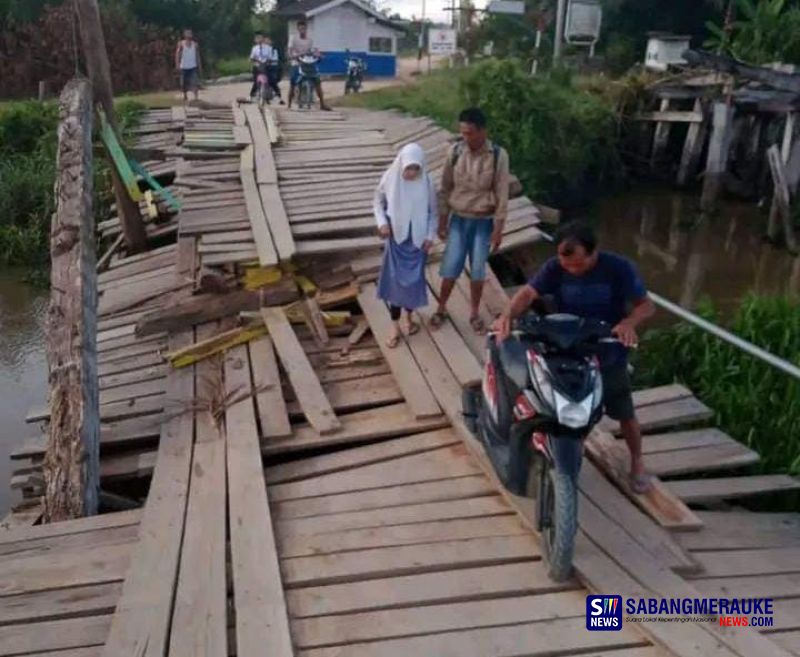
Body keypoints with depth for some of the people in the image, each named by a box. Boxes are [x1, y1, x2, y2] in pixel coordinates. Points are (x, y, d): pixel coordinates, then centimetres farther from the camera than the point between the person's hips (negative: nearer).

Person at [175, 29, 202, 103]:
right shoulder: (181, 44, -3)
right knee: (184, 83, 9)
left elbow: (197, 55, 8)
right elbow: (177, 54, -6)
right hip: (184, 67, 0)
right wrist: (177, 64, -17)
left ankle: (196, 97, -15)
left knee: (195, 82, -14)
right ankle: (185, 96, 26)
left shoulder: (195, 44, 3)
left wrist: (200, 66, 7)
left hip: (193, 67, 0)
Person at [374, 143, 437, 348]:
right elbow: (378, 201, 5)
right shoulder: (390, 178, -11)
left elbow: (433, 212, 1)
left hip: (417, 239, 0)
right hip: (396, 237, 0)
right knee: (395, 280, 1)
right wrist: (382, 222, -9)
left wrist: (430, 236, -4)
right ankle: (395, 326, 11)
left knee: (414, 279, 7)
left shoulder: (427, 183, -10)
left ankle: (409, 316, 32)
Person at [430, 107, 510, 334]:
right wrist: (442, 221, 2)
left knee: (478, 270, 7)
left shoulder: (498, 156, -13)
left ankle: (474, 313, 24)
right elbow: (446, 188, 1)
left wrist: (498, 229, -9)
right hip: (458, 219, 1)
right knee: (450, 267, 3)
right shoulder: (455, 151, -6)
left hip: (483, 221, -1)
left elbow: (502, 195, -8)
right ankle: (441, 308, 24)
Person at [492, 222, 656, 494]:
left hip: (609, 356, -1)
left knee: (625, 414, 14)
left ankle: (637, 463, 39)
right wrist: (507, 315, -49)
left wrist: (629, 322, -38)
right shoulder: (554, 267, -16)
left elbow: (646, 305, -16)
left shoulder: (619, 268, -19)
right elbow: (529, 292, -29)